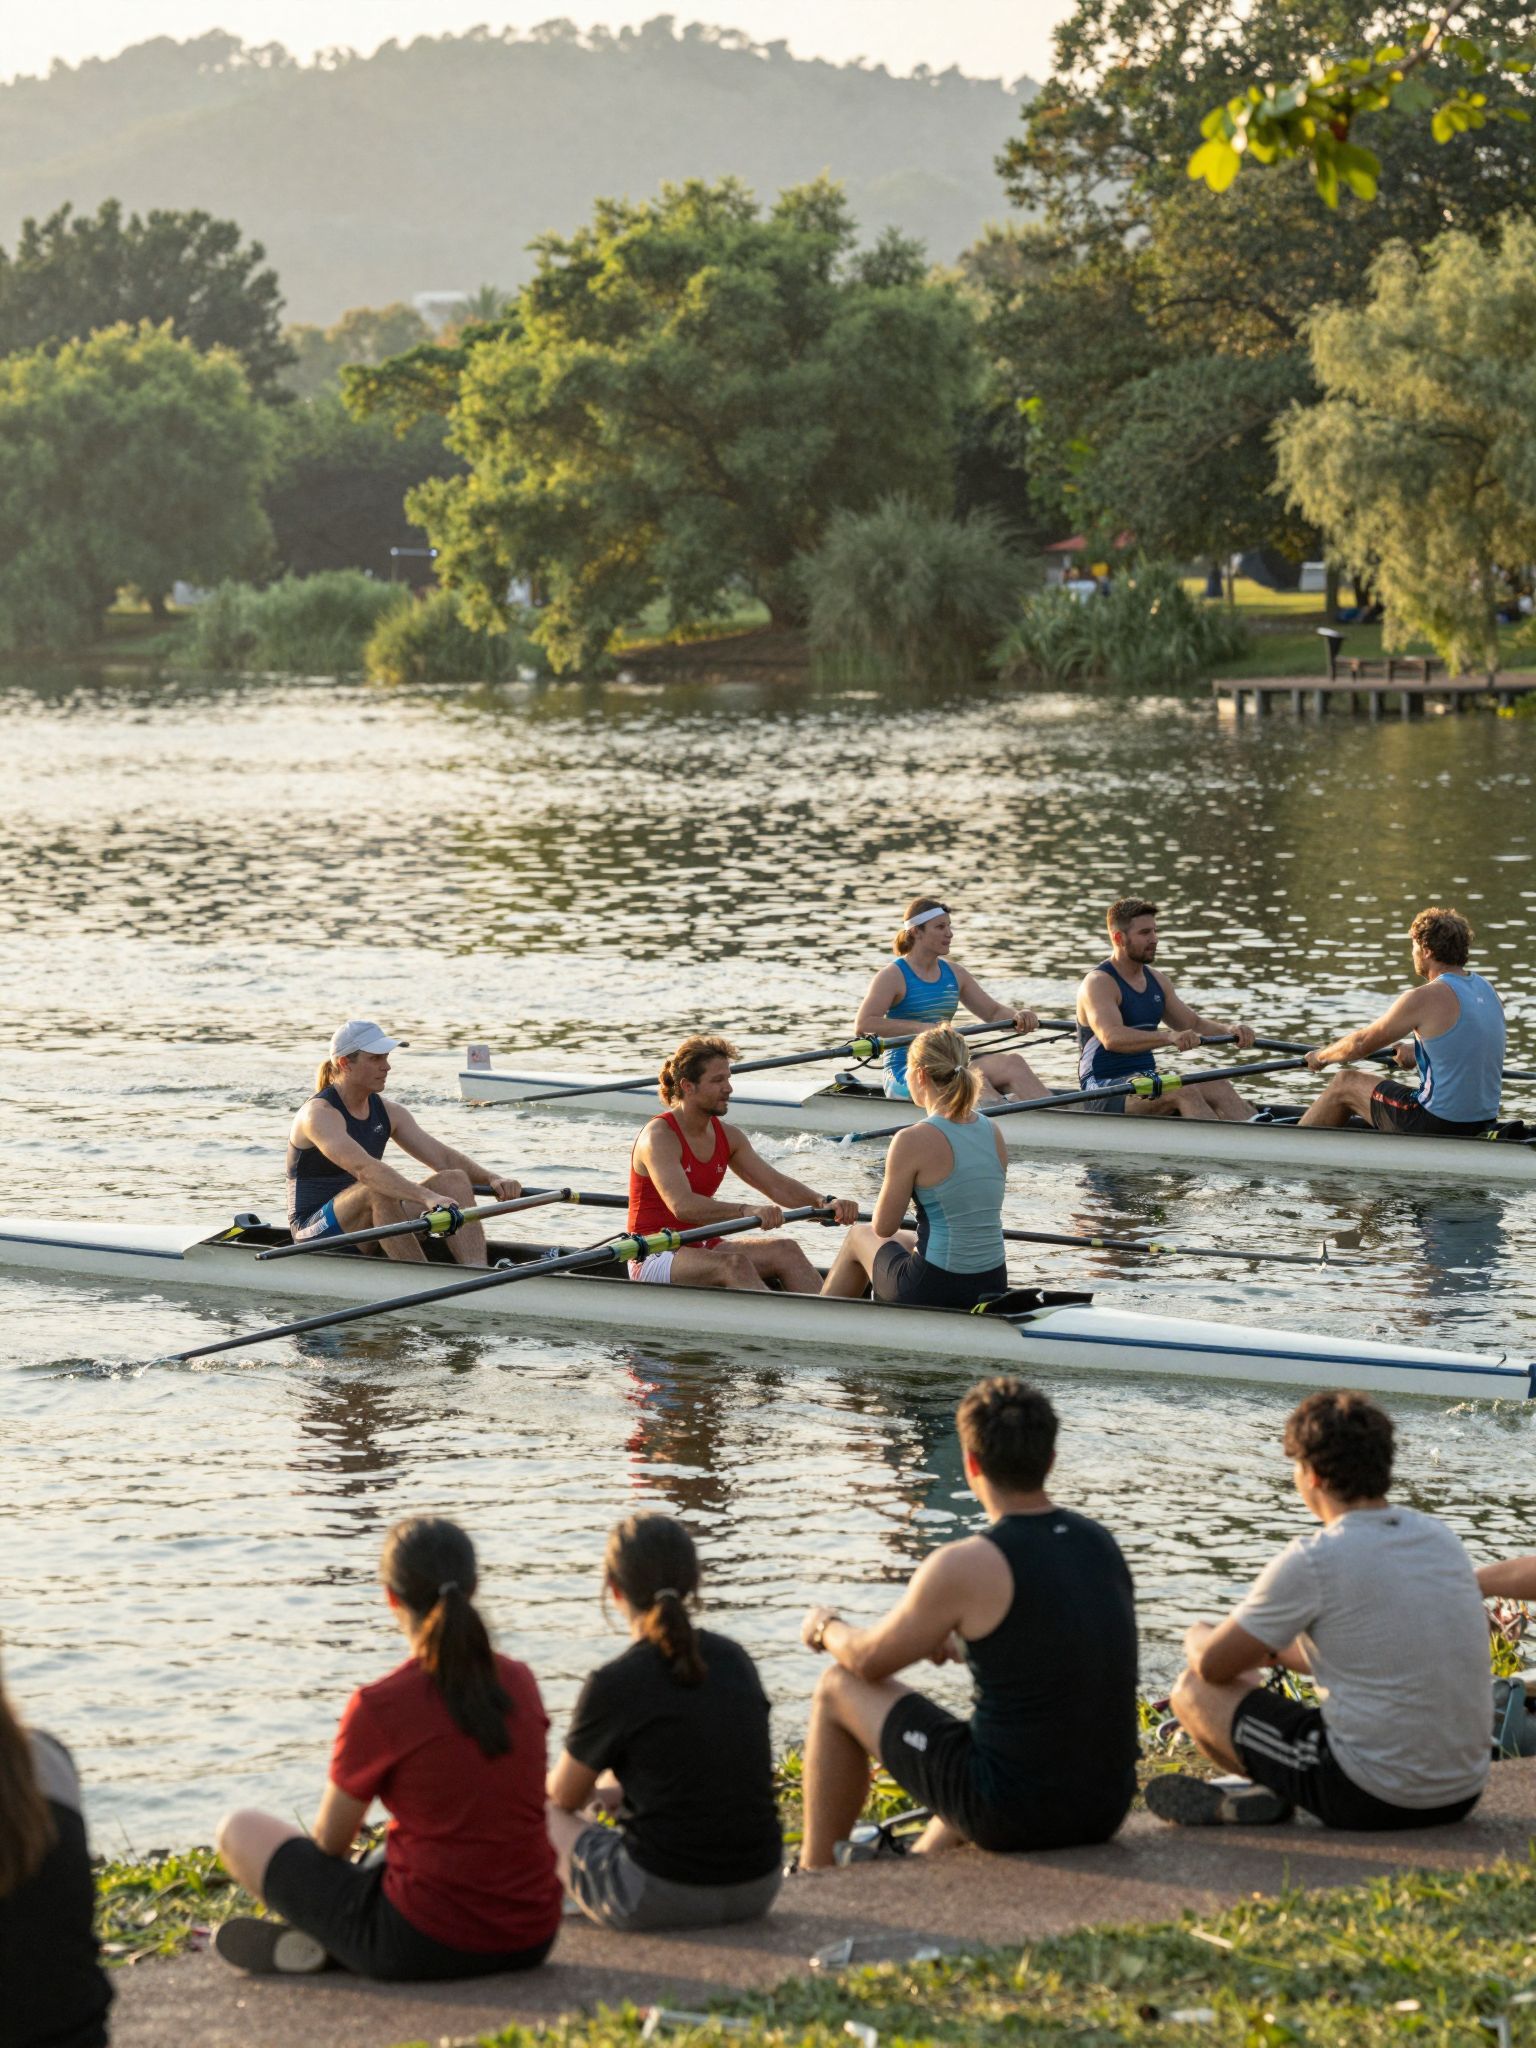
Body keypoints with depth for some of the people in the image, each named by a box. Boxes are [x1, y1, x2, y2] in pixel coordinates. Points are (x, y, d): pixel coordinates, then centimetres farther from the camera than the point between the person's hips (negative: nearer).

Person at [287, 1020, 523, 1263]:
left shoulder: (388, 1112, 9)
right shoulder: (319, 1114, -16)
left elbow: (443, 1157, 3)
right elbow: (362, 1167, -33)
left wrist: (492, 1178, -16)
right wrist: (427, 1197, -44)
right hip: (315, 1232, -7)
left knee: (455, 1180, -12)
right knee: (378, 1190, -37)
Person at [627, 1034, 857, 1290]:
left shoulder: (728, 1137, 8)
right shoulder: (659, 1137, -17)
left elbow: (775, 1183, 5)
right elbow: (682, 1205, -32)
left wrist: (825, 1202, -15)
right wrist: (746, 1211, -46)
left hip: (702, 1247, 8)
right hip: (655, 1257, -8)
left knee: (786, 1250, -14)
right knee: (733, 1263, -34)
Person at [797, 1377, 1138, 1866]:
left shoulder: (966, 1566, -17)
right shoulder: (1101, 1544, 3)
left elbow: (869, 1661, -1)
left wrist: (827, 1628, 21)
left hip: (1010, 1814, -6)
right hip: (1107, 1807, 7)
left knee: (838, 1689, 13)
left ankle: (815, 1876, 25)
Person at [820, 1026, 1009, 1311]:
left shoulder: (913, 1140, -17)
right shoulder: (993, 1132, 2)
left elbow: (883, 1227, -8)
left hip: (932, 1292, -6)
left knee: (859, 1236, 27)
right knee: (901, 1239, 37)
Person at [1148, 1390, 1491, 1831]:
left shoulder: (1311, 1562, -14)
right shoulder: (1442, 1539, 7)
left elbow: (1213, 1666, -2)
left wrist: (1198, 1639, 22)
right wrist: (1270, 1649, 32)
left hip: (1371, 1798, -6)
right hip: (1462, 1794, 6)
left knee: (1193, 1690, 9)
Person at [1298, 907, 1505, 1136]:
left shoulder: (1423, 998, -17)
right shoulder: (1486, 990, 5)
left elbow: (1361, 1043, -5)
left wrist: (1321, 1056, 12)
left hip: (1437, 1125, -7)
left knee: (1344, 1085, 13)